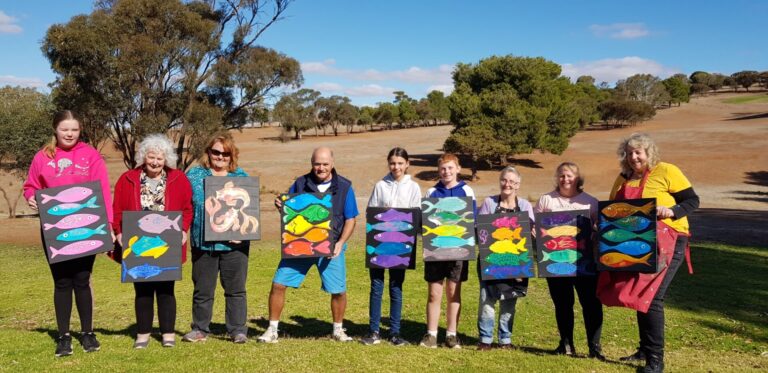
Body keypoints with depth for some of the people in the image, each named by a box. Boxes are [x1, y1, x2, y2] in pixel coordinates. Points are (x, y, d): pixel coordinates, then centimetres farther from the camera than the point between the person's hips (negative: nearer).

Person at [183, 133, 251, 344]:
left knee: (236, 289, 5)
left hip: (234, 243, 0)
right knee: (202, 289, 9)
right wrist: (185, 231, -8)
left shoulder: (242, 178, 9)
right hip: (203, 242, 0)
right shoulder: (194, 176, 6)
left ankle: (238, 330, 14)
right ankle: (200, 329, 22)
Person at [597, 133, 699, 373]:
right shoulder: (623, 179, 11)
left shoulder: (666, 171, -6)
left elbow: (692, 201, -6)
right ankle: (645, 349, 28)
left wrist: (672, 211, -23)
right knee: (640, 295, 13)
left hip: (666, 243, -6)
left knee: (651, 297, -13)